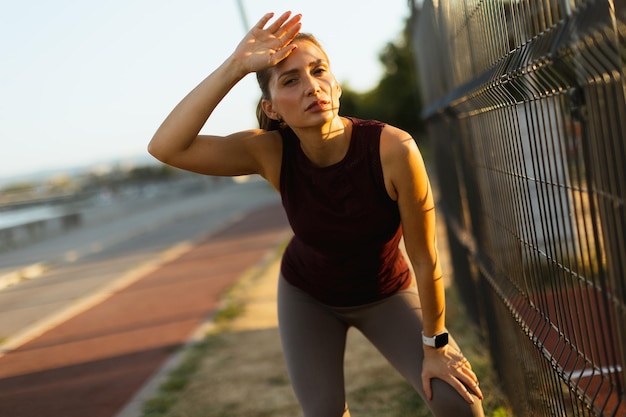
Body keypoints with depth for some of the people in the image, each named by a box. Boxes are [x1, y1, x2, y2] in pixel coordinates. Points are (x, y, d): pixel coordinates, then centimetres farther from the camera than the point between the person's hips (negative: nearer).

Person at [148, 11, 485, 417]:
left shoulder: (392, 148, -33)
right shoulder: (272, 153, -25)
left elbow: (425, 259, -23)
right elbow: (166, 147, -36)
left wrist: (435, 344, -13)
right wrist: (234, 67, -41)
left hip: (384, 294, -1)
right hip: (306, 295, 2)